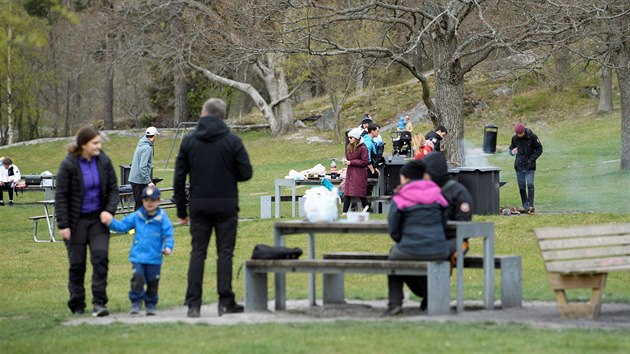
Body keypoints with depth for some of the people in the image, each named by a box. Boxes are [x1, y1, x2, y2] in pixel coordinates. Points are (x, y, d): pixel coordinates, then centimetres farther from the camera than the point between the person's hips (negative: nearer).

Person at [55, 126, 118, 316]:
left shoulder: (104, 161, -2)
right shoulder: (68, 165, -12)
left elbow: (113, 189, 7)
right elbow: (61, 196, -9)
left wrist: (109, 210, -10)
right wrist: (63, 225, -12)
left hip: (98, 218, 2)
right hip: (77, 221, -2)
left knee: (101, 256, -12)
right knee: (77, 264, 4)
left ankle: (99, 302, -9)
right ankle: (77, 305, 18)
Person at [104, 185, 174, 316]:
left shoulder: (162, 218, -4)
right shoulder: (136, 217, 4)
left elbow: (168, 234, -5)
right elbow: (122, 225, 8)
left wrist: (168, 247, -20)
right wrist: (111, 222, -7)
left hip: (154, 258, -1)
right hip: (137, 256, 1)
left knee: (152, 282, 7)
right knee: (137, 278, -12)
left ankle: (151, 305, 24)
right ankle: (136, 304, -1)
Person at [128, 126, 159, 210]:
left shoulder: (141, 144, 11)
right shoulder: (147, 148, -17)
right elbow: (142, 167, -24)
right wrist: (149, 181, -25)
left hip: (134, 178, 9)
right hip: (139, 181, -9)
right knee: (140, 204, -5)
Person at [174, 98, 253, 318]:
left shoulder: (189, 141, 2)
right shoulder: (232, 141, -4)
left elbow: (179, 178, 3)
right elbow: (246, 173, -4)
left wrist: (181, 211, 9)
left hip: (199, 206, 2)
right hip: (226, 205, -2)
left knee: (197, 252, 5)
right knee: (225, 252, 4)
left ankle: (193, 304, 1)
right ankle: (225, 302, 3)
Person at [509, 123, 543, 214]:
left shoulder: (532, 137, -10)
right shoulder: (515, 138, 0)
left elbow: (539, 149, -2)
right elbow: (510, 149, 10)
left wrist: (531, 159, -12)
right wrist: (512, 152, -15)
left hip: (530, 166, -3)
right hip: (519, 166, 3)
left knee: (530, 185, -11)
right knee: (521, 186, 5)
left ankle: (531, 205, -10)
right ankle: (524, 205, 12)